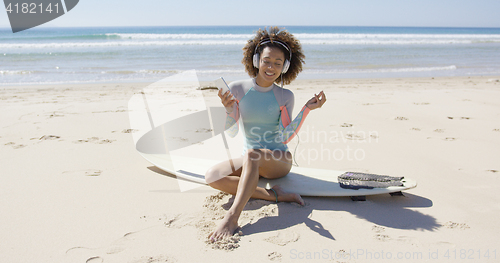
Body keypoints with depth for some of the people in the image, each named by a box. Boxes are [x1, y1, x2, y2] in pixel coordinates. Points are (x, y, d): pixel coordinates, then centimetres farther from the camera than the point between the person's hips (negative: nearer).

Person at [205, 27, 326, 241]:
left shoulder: (285, 96, -3)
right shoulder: (237, 89, -1)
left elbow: (286, 137, -10)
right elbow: (232, 132, -5)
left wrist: (307, 109, -18)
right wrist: (229, 109, -24)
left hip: (279, 160, -3)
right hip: (249, 160, 3)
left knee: (252, 154, -37)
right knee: (212, 176, -24)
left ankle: (232, 217, -42)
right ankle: (274, 195, -27)